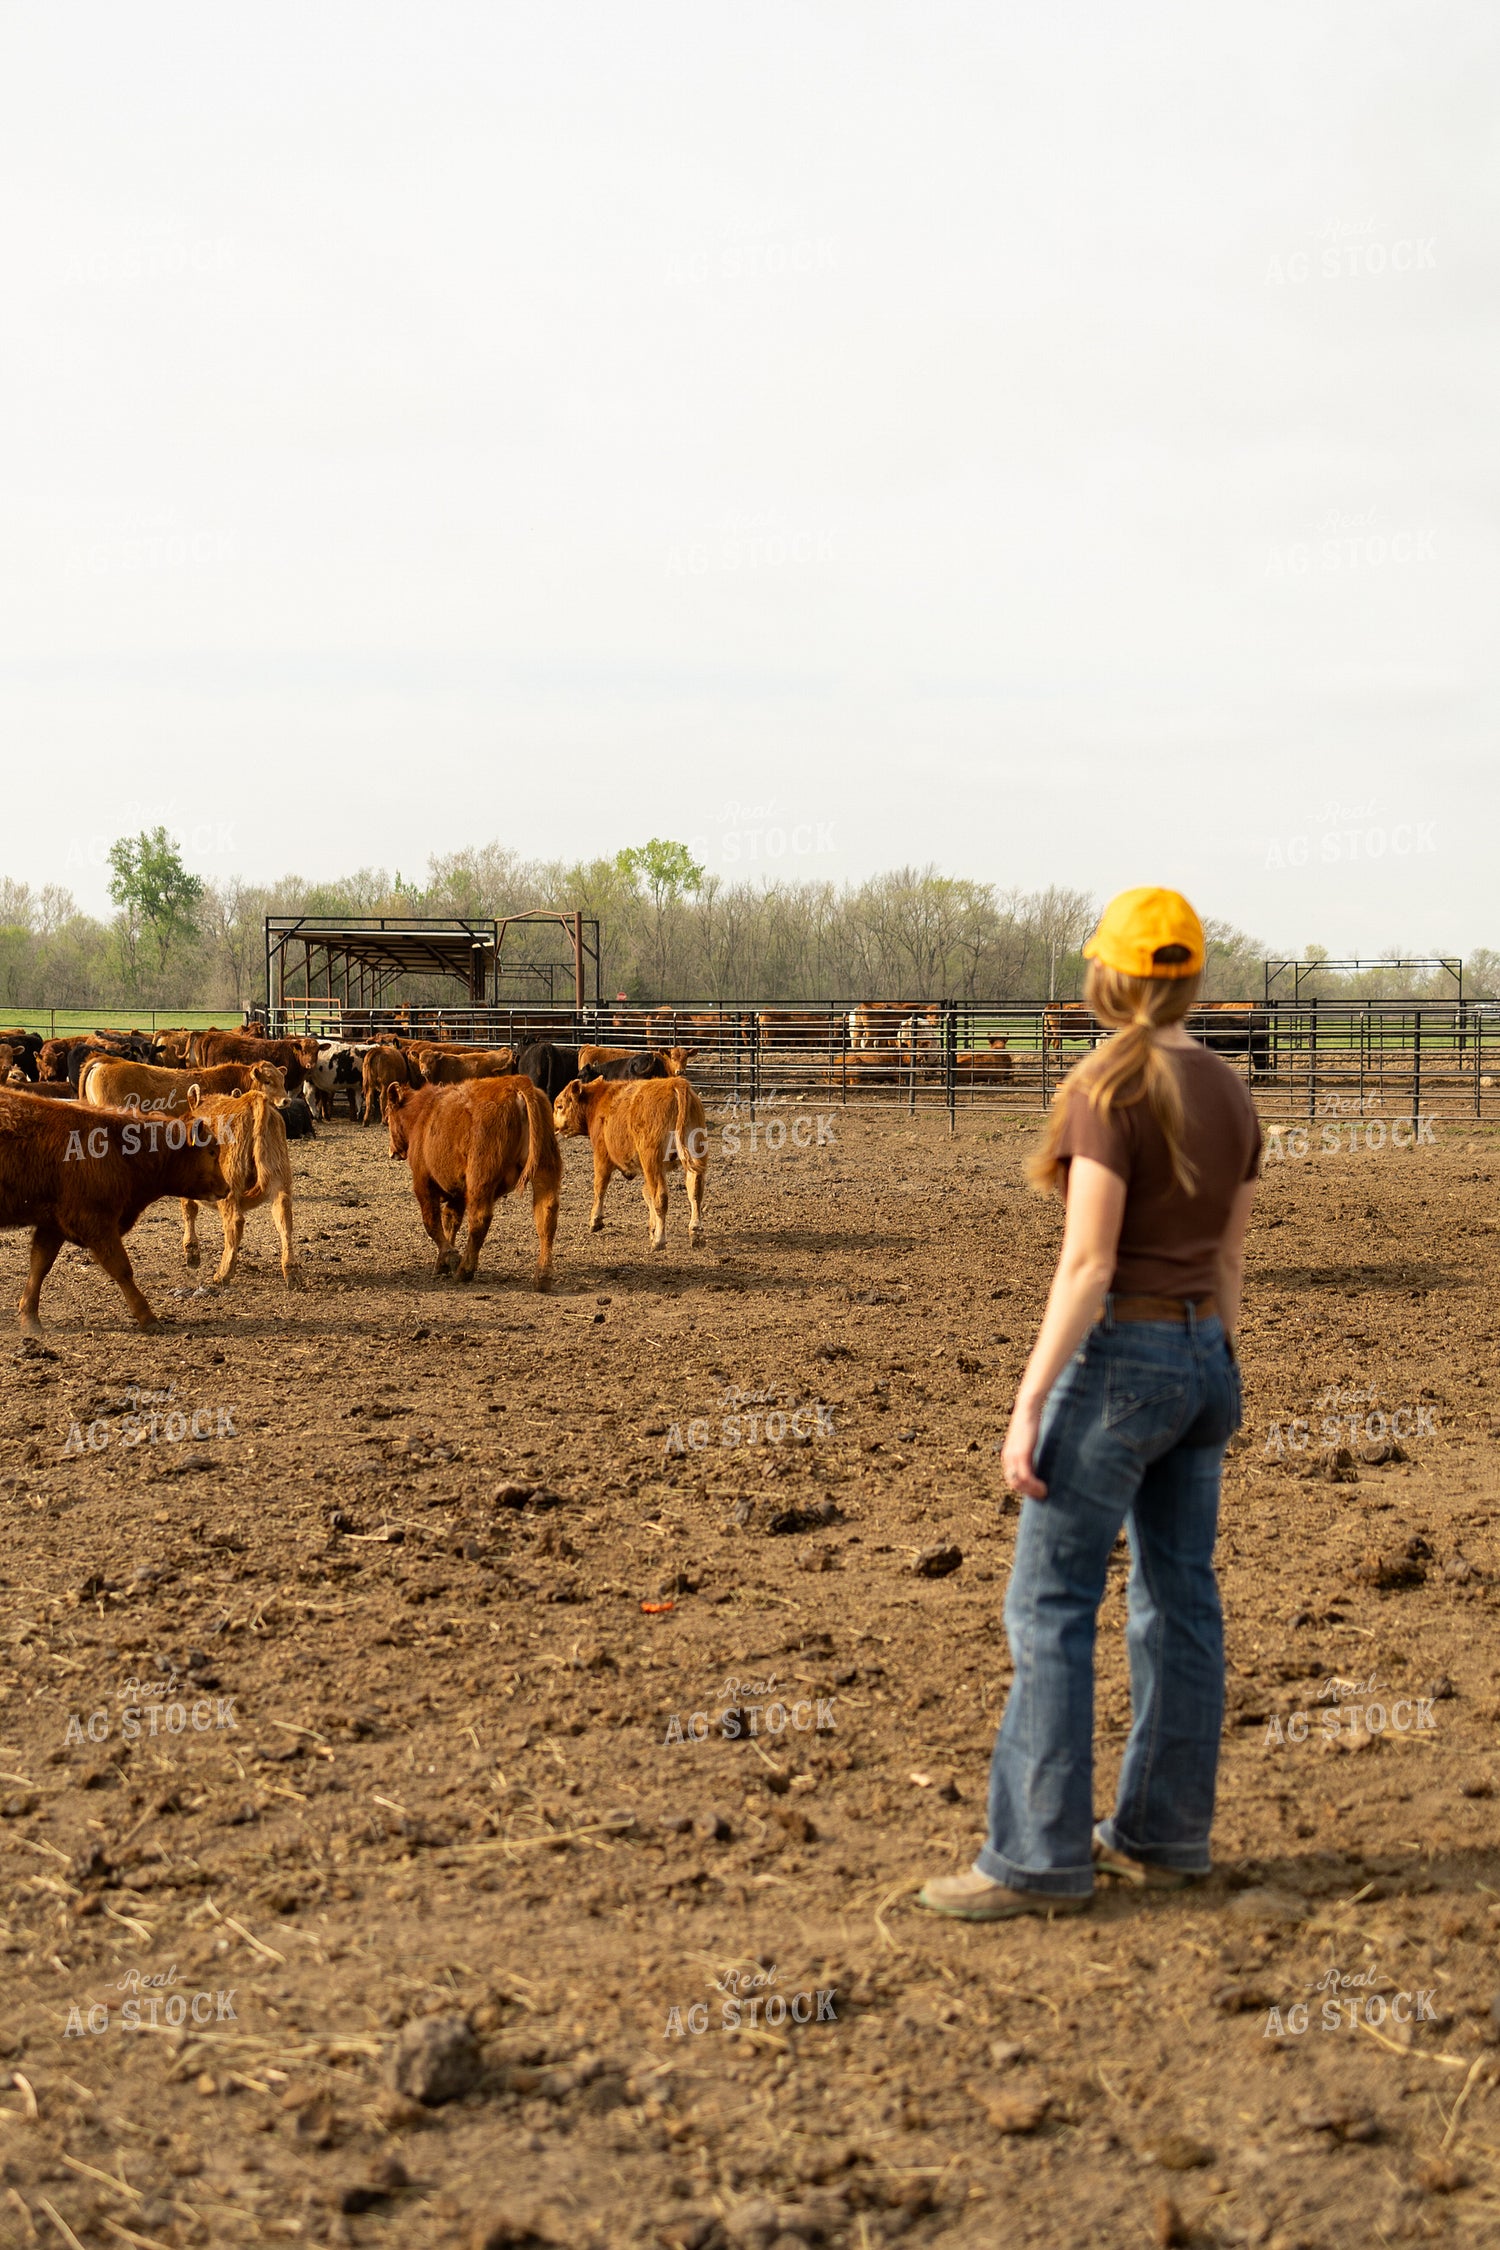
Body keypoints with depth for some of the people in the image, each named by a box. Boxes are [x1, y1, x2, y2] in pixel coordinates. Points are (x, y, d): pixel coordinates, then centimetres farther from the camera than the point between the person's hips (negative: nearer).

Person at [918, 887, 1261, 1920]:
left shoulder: (1104, 1091, -17)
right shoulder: (1230, 1093, 7)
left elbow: (1087, 1265, -20)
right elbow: (1228, 1256, 13)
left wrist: (1028, 1405, -18)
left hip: (1116, 1359, -8)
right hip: (1201, 1358, 8)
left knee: (1050, 1609, -3)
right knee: (1178, 1601, 13)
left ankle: (1040, 1859, -1)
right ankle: (1162, 1834, 21)